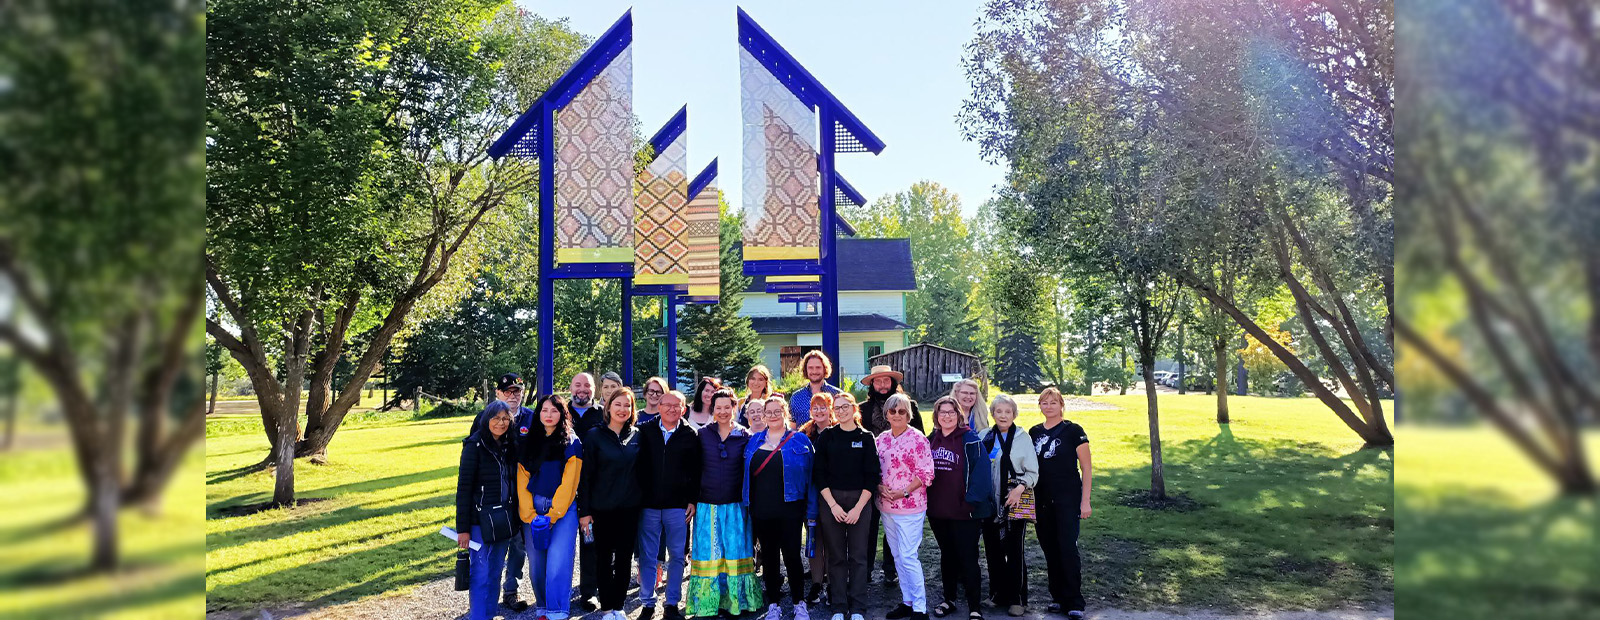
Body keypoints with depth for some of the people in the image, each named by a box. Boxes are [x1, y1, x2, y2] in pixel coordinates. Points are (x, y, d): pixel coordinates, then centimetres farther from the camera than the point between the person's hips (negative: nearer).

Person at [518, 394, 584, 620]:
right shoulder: (528, 442, 10)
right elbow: (522, 480, 4)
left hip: (563, 509, -3)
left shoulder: (572, 443, 0)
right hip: (533, 510, 3)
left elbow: (568, 483, -6)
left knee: (558, 562, -13)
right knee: (536, 563, 6)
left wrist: (552, 516, -12)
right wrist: (530, 516, -6)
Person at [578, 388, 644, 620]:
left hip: (630, 508, 3)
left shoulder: (637, 436, 3)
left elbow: (641, 471, 9)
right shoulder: (595, 435, -5)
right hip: (602, 509, -3)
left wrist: (643, 500, 4)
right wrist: (584, 510, -8)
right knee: (604, 558, 7)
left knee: (624, 558, 9)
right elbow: (585, 475, -6)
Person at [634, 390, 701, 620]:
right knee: (647, 556, 5)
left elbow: (695, 471, 5)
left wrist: (693, 500, 1)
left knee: (677, 556, 6)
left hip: (678, 506, 0)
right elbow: (638, 465, 3)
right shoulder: (645, 431, 3)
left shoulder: (690, 435, 3)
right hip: (648, 504, 0)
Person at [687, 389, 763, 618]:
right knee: (708, 553, 3)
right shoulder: (702, 435, 4)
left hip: (735, 505, 0)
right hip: (707, 504, 1)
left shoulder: (745, 436, 2)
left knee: (735, 552, 2)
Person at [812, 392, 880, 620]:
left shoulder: (866, 437, 2)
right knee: (836, 556, 5)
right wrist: (833, 504, -9)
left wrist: (858, 507, -10)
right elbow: (818, 473, 0)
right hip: (830, 501, 0)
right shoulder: (826, 436, 3)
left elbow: (872, 476, -1)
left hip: (860, 501, 0)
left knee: (858, 556, 3)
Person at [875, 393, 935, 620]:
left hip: (910, 507, -6)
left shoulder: (917, 439, -10)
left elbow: (926, 473, -12)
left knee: (908, 557, -7)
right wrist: (879, 487, -5)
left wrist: (905, 492, -18)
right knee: (897, 556, 13)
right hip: (886, 507, 6)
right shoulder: (881, 439, 8)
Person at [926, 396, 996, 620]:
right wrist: (925, 500, 8)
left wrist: (971, 502, -19)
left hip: (963, 511, -6)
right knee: (947, 555, 17)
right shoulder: (931, 440, 8)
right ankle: (949, 599, 30)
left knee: (967, 558, 0)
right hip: (937, 511, 6)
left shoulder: (970, 439, -11)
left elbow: (981, 471, -16)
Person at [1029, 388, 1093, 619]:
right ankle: (1058, 597, 20)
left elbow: (1087, 468, -5)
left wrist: (1085, 501, -10)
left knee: (1067, 547, -7)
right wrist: (1029, 498, 11)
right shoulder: (1034, 432, 8)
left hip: (1068, 499, -5)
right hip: (1042, 500, 5)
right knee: (1050, 549, 8)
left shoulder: (1073, 431, -5)